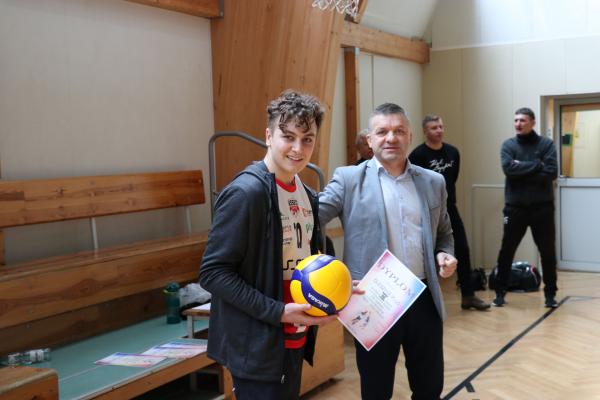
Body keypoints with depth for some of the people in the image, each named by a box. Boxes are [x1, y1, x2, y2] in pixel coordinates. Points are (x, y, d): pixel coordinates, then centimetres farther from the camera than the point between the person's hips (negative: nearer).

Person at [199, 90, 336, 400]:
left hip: (295, 339, 8)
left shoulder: (307, 196, 7)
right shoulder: (246, 192, -18)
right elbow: (213, 272, -20)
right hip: (257, 347, -8)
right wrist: (278, 312, -23)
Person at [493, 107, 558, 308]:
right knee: (506, 251, 7)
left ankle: (550, 293, 20)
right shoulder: (508, 145, 3)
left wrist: (521, 172, -14)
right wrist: (536, 165, -15)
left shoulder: (546, 144, 0)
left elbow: (551, 173, -12)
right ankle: (500, 292, 20)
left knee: (548, 252, 7)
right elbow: (508, 168, -15)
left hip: (542, 207, -1)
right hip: (515, 207, 1)